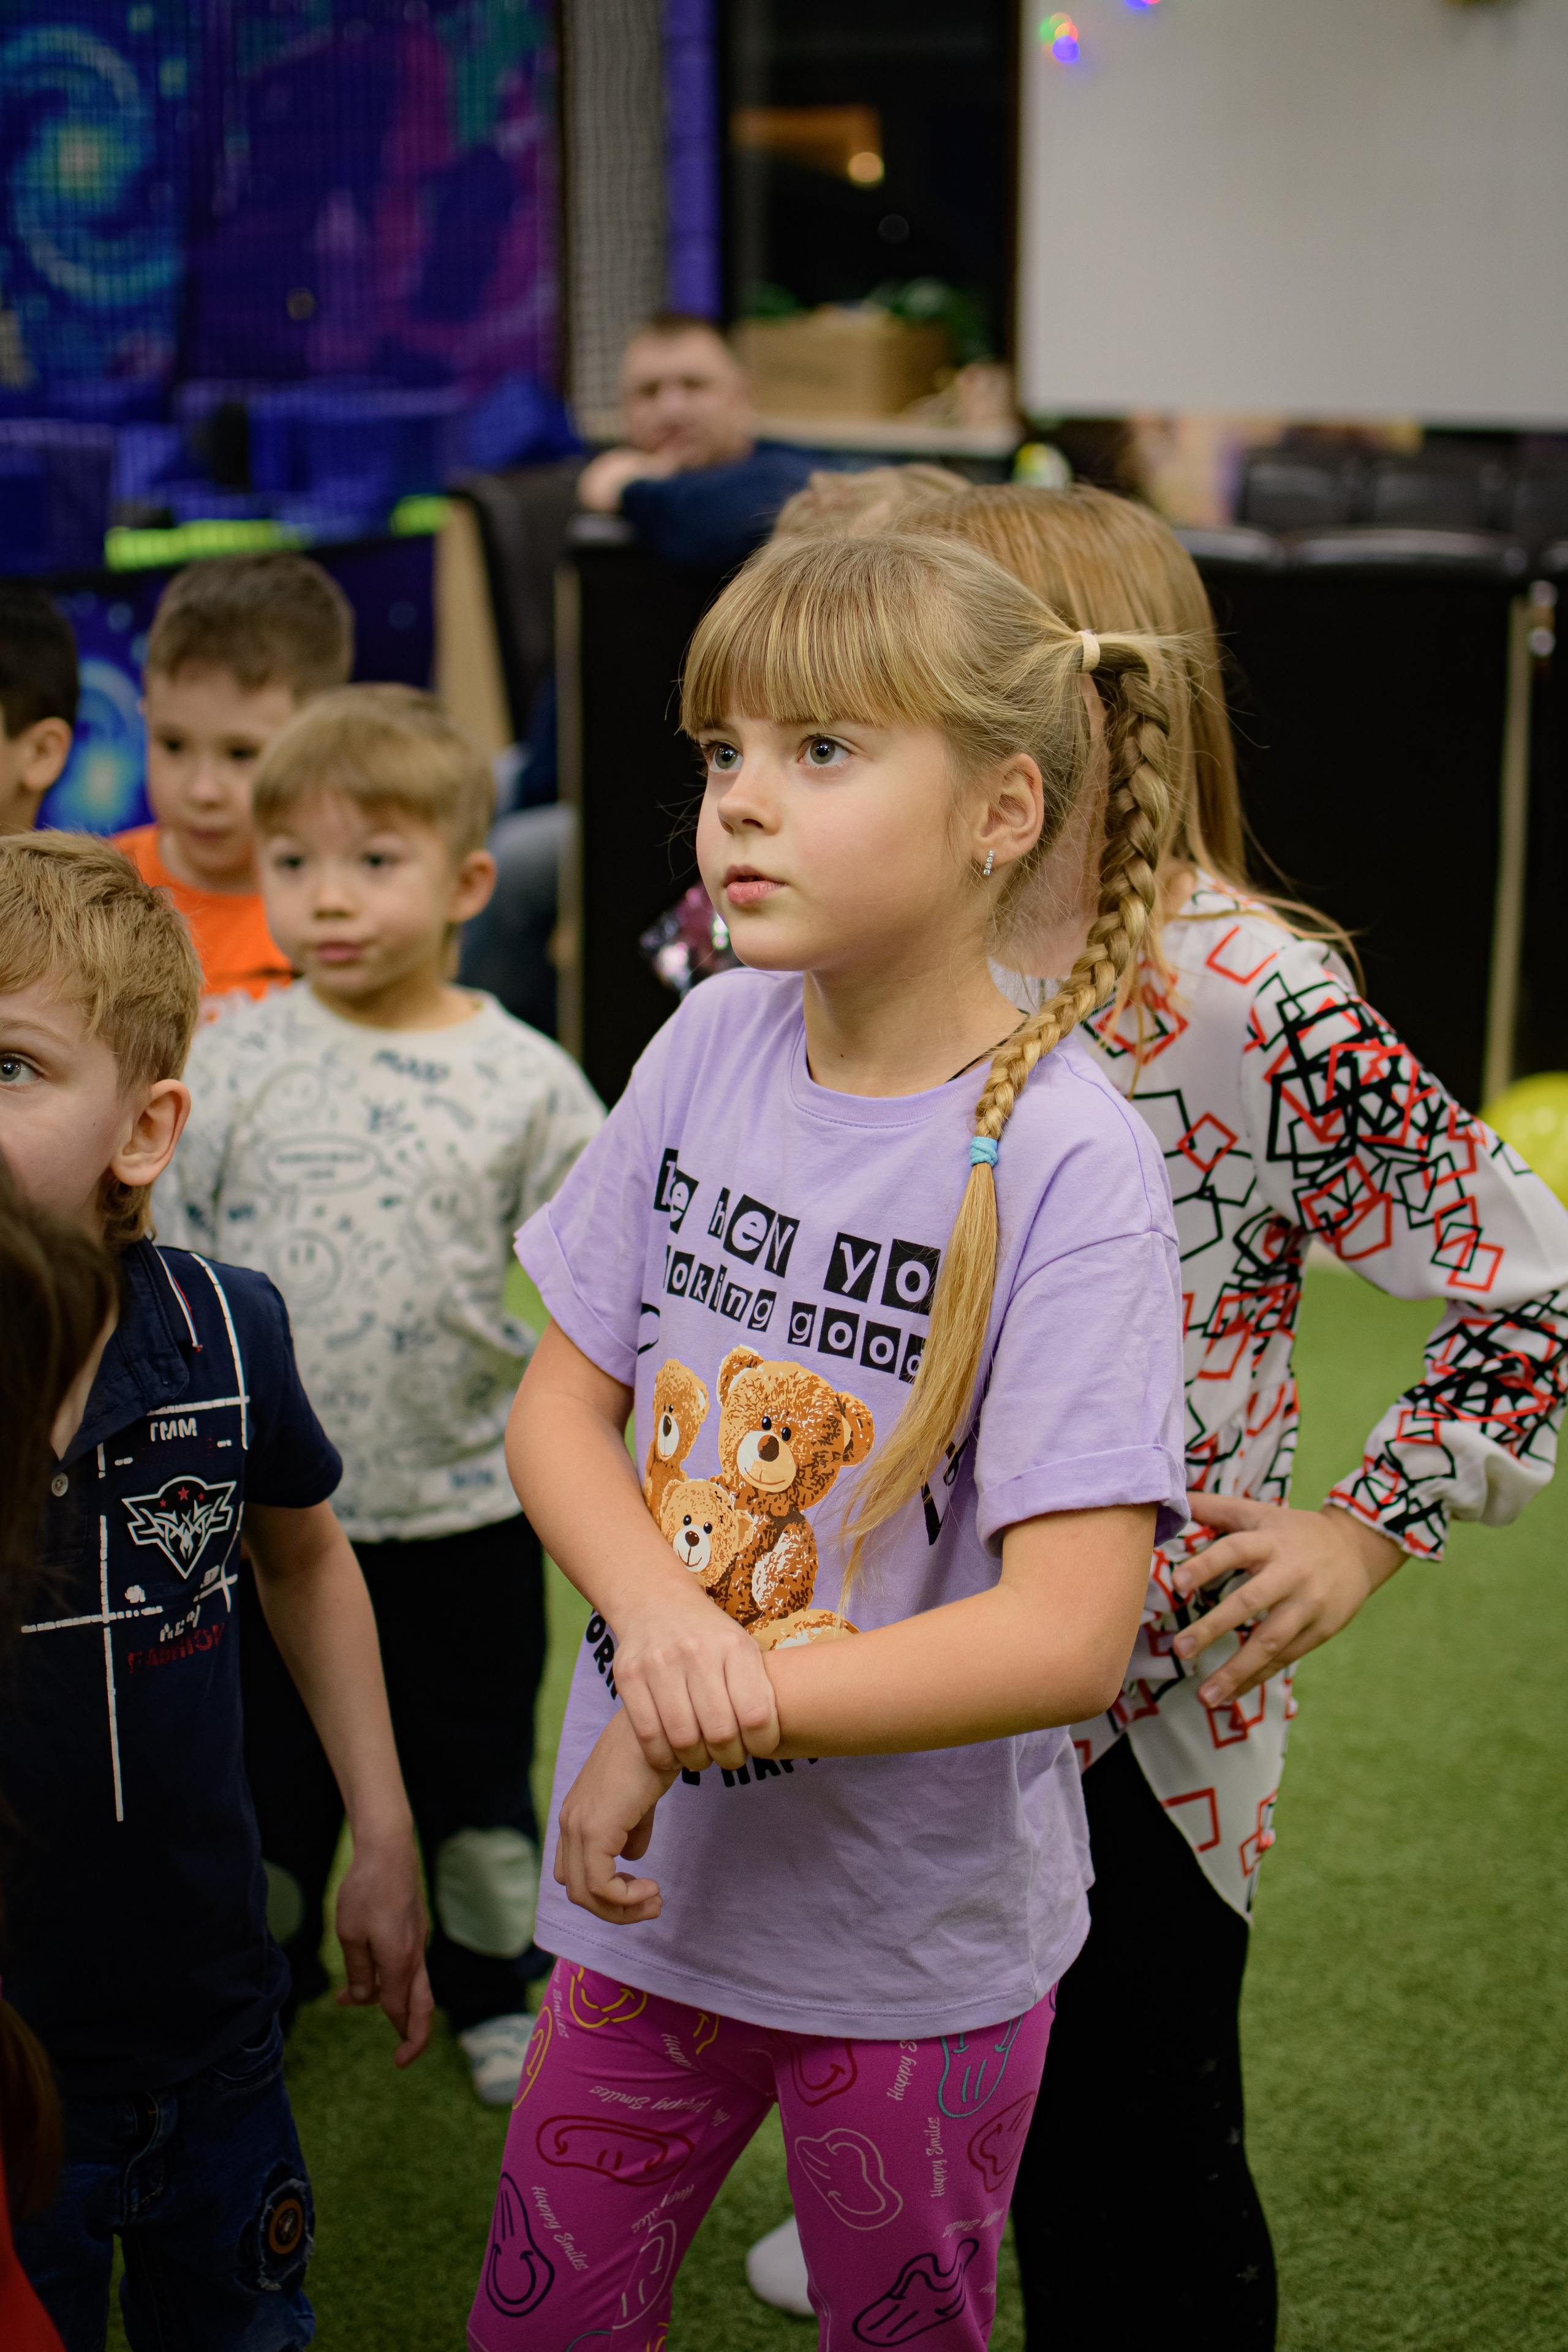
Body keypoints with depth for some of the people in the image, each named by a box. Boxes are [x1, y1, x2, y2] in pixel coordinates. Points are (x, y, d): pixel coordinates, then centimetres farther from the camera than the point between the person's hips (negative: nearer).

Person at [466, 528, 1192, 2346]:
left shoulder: (1066, 1162, -21)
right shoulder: (714, 1043, -5)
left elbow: (1066, 1636, -25)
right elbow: (562, 1401, 0)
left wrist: (694, 1723, -22)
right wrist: (659, 1617, -20)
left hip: (921, 1942, -4)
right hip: (647, 1885, 4)